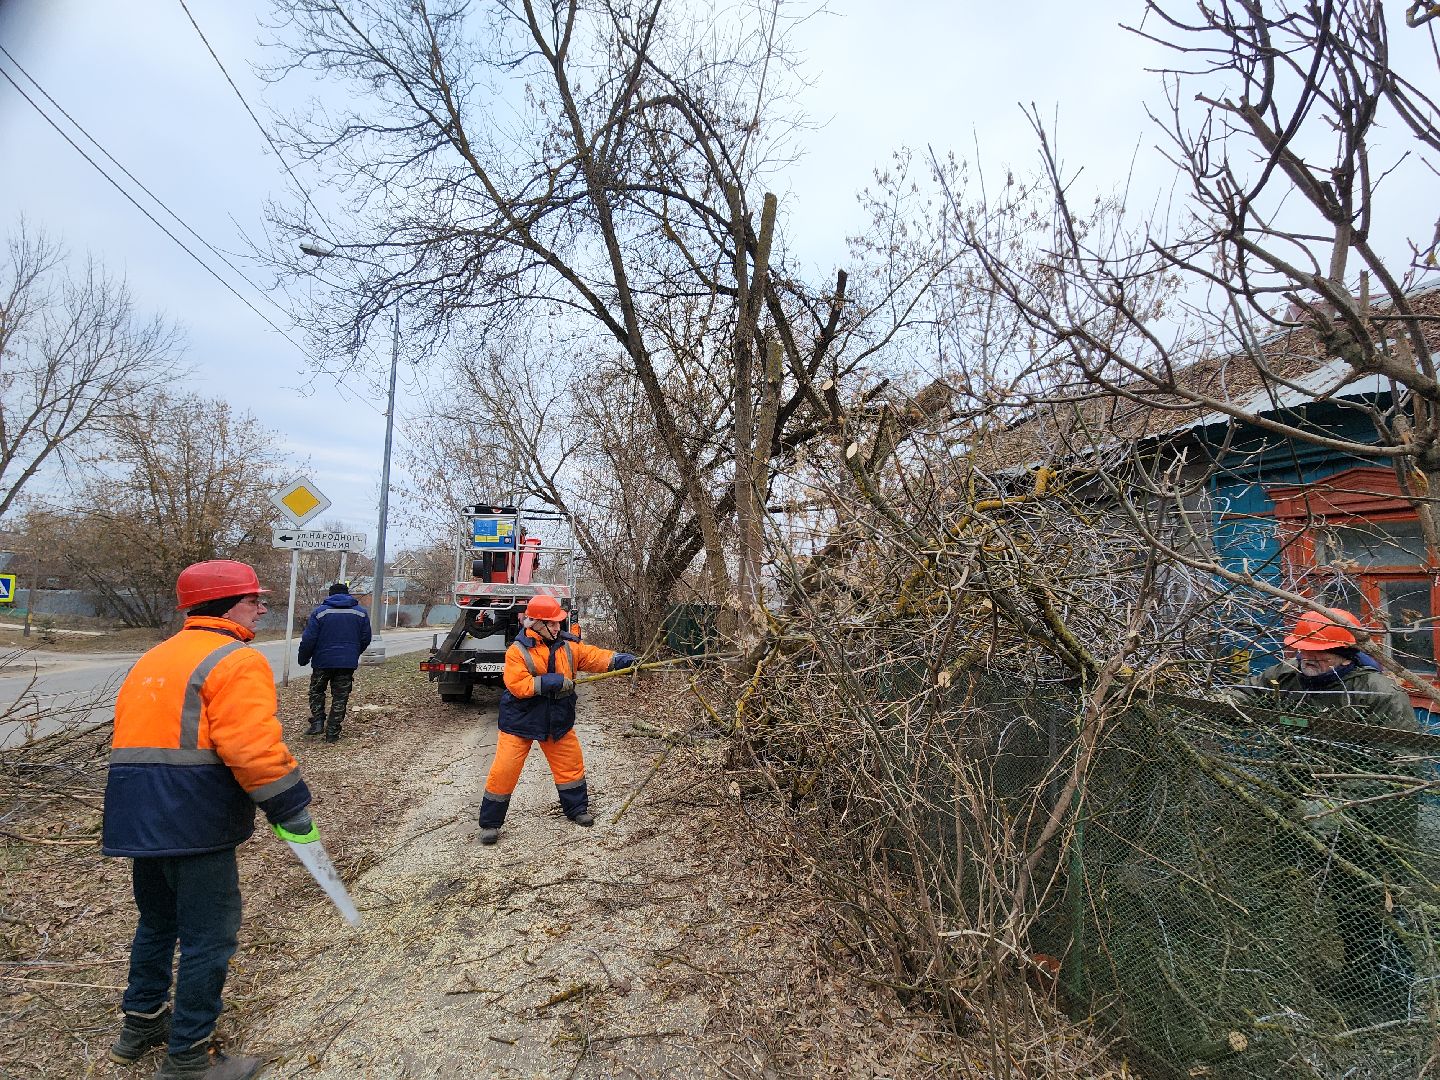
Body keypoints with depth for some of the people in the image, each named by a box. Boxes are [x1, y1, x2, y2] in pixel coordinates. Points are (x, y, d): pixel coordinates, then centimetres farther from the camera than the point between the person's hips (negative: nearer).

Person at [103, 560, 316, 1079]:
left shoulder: (154, 659, 15)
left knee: (158, 919, 27)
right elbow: (252, 746, -24)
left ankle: (142, 1023, 42)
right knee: (208, 937, 4)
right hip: (195, 818, -9)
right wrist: (290, 806, -14)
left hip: (138, 815, 9)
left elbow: (138, 737, 17)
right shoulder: (237, 661, -14)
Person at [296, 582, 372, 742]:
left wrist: (303, 659, 7)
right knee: (340, 697, 7)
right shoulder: (361, 612, 4)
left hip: (323, 661, -1)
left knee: (316, 691, 20)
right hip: (348, 663, 2)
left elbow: (308, 640, -6)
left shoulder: (320, 612, -4)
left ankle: (317, 722, 8)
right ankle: (332, 733, 8)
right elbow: (366, 639, 8)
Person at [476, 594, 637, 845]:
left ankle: (577, 809, 33)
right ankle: (490, 823, 17)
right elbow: (516, 685, -22)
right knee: (503, 771, -2)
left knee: (571, 764, 12)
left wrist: (616, 659, -27)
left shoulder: (568, 645, -2)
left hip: (557, 720, 4)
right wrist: (547, 683, -30)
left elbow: (593, 656, -10)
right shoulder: (518, 650, -16)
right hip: (520, 720, -4)